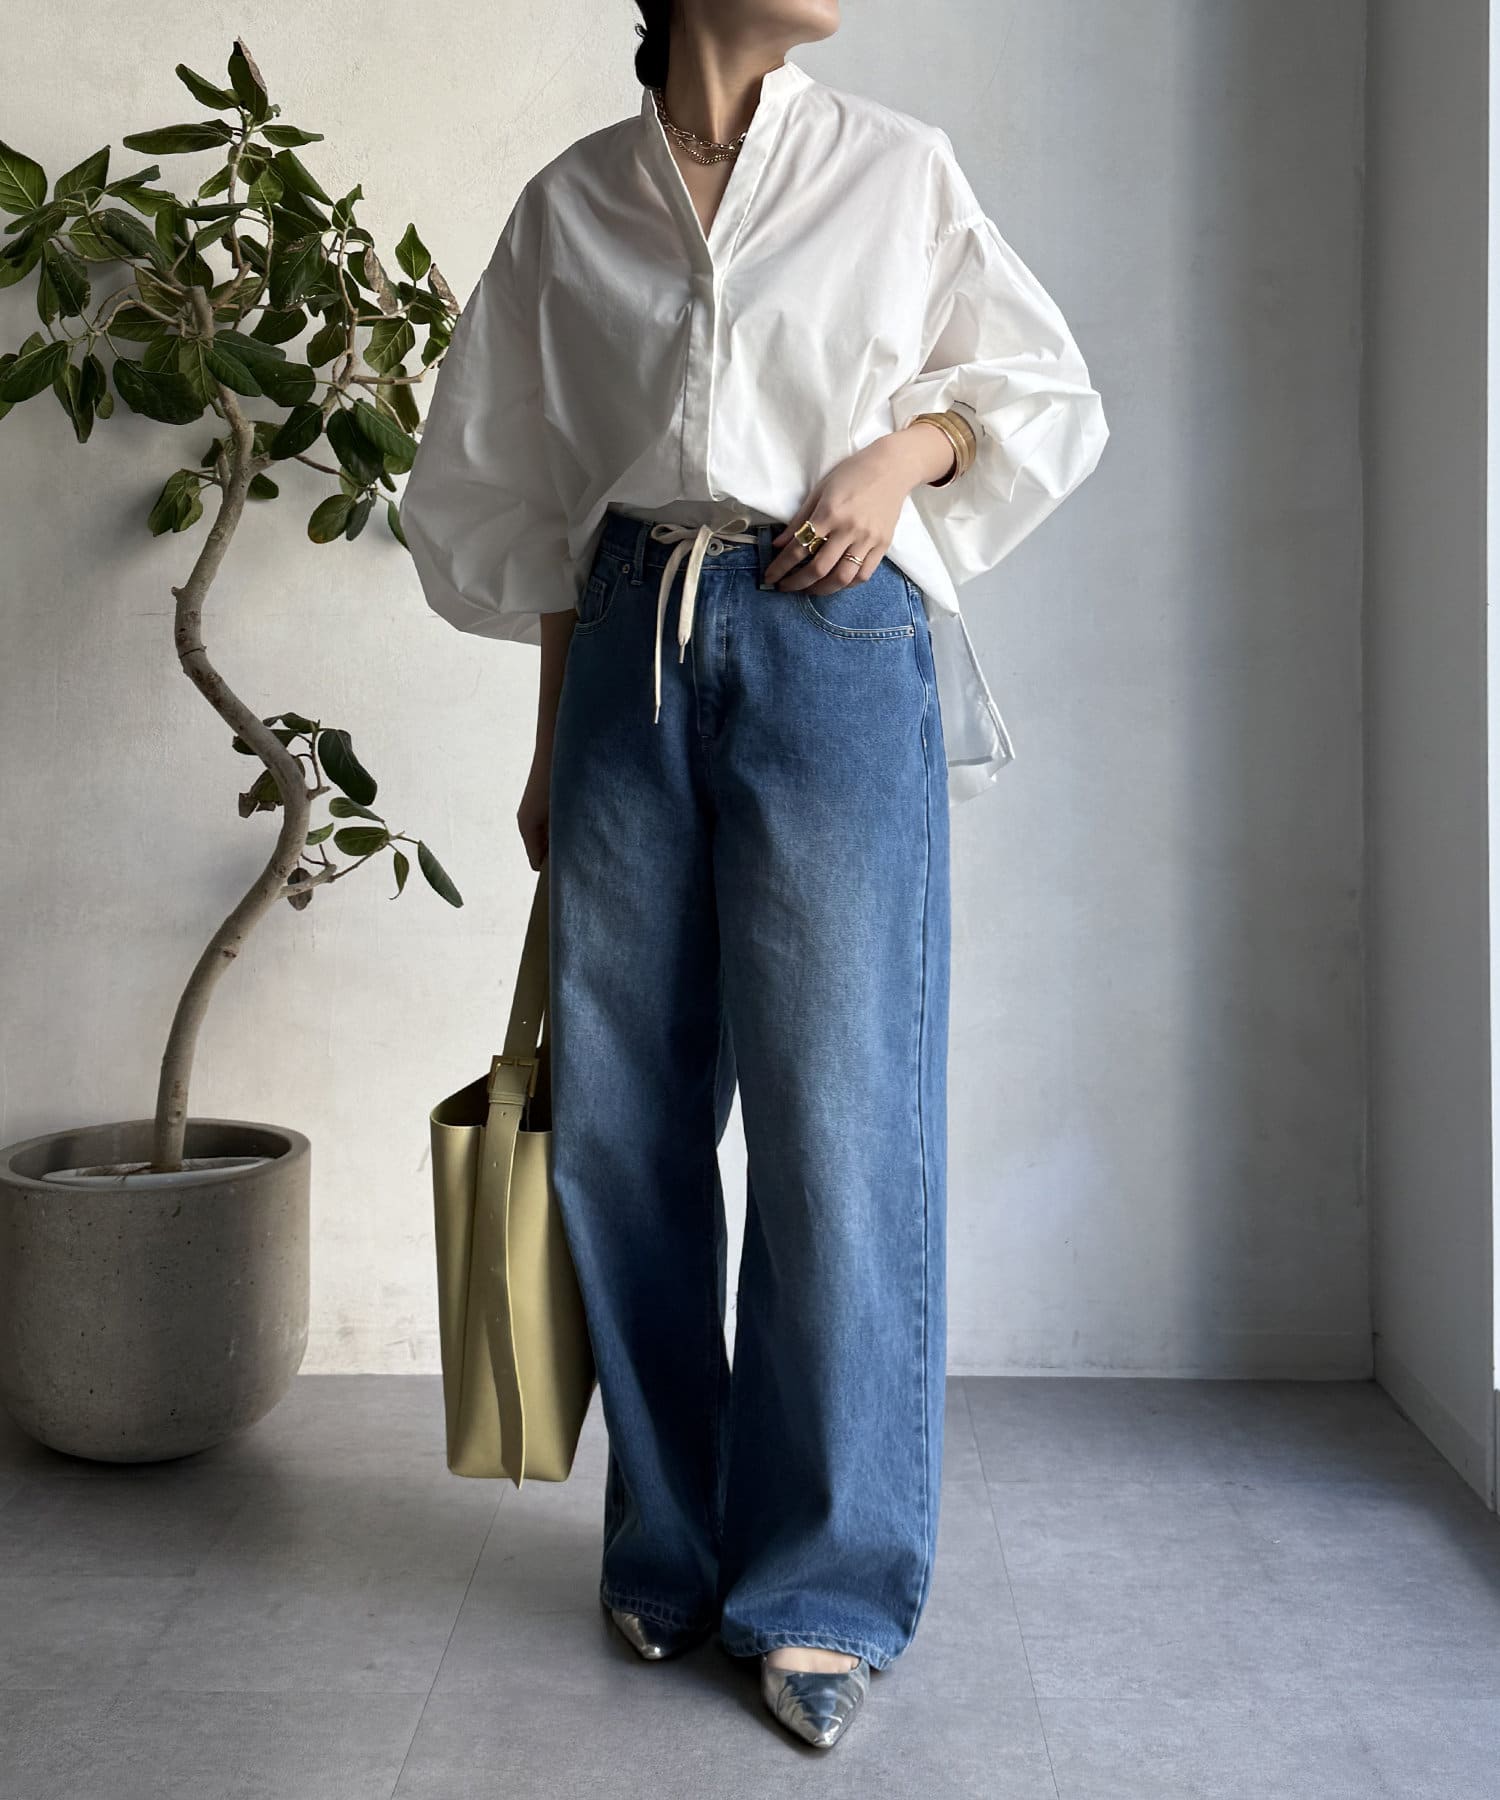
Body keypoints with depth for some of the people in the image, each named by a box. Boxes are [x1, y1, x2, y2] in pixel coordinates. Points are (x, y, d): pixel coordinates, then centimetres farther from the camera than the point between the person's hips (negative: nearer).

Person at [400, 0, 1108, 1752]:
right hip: (632, 651, 2)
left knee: (836, 1114, -5)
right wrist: (552, 745, 13)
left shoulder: (897, 168, 7)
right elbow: (532, 503, 15)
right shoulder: (570, 207, 11)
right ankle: (674, 1543, 21)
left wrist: (900, 454, -4)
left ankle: (826, 1585, 8)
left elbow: (1041, 391, 16)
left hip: (833, 644, -2)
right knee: (622, 1120, 4)